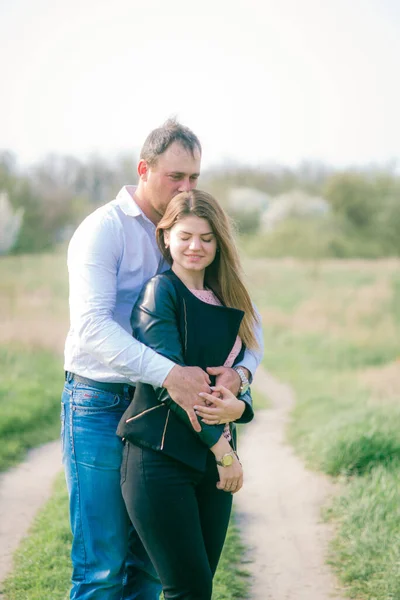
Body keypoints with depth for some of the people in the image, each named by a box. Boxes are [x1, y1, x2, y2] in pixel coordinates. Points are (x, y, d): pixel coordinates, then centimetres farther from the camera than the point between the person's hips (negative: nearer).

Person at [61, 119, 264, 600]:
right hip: (100, 403, -6)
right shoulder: (103, 229, -11)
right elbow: (90, 325, -25)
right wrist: (169, 373, -36)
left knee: (150, 561, 10)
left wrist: (241, 369, -17)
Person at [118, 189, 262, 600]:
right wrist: (222, 448, -13)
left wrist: (238, 405, -13)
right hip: (161, 457, -6)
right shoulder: (160, 292, -6)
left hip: (211, 459, 7)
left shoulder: (226, 300, 14)